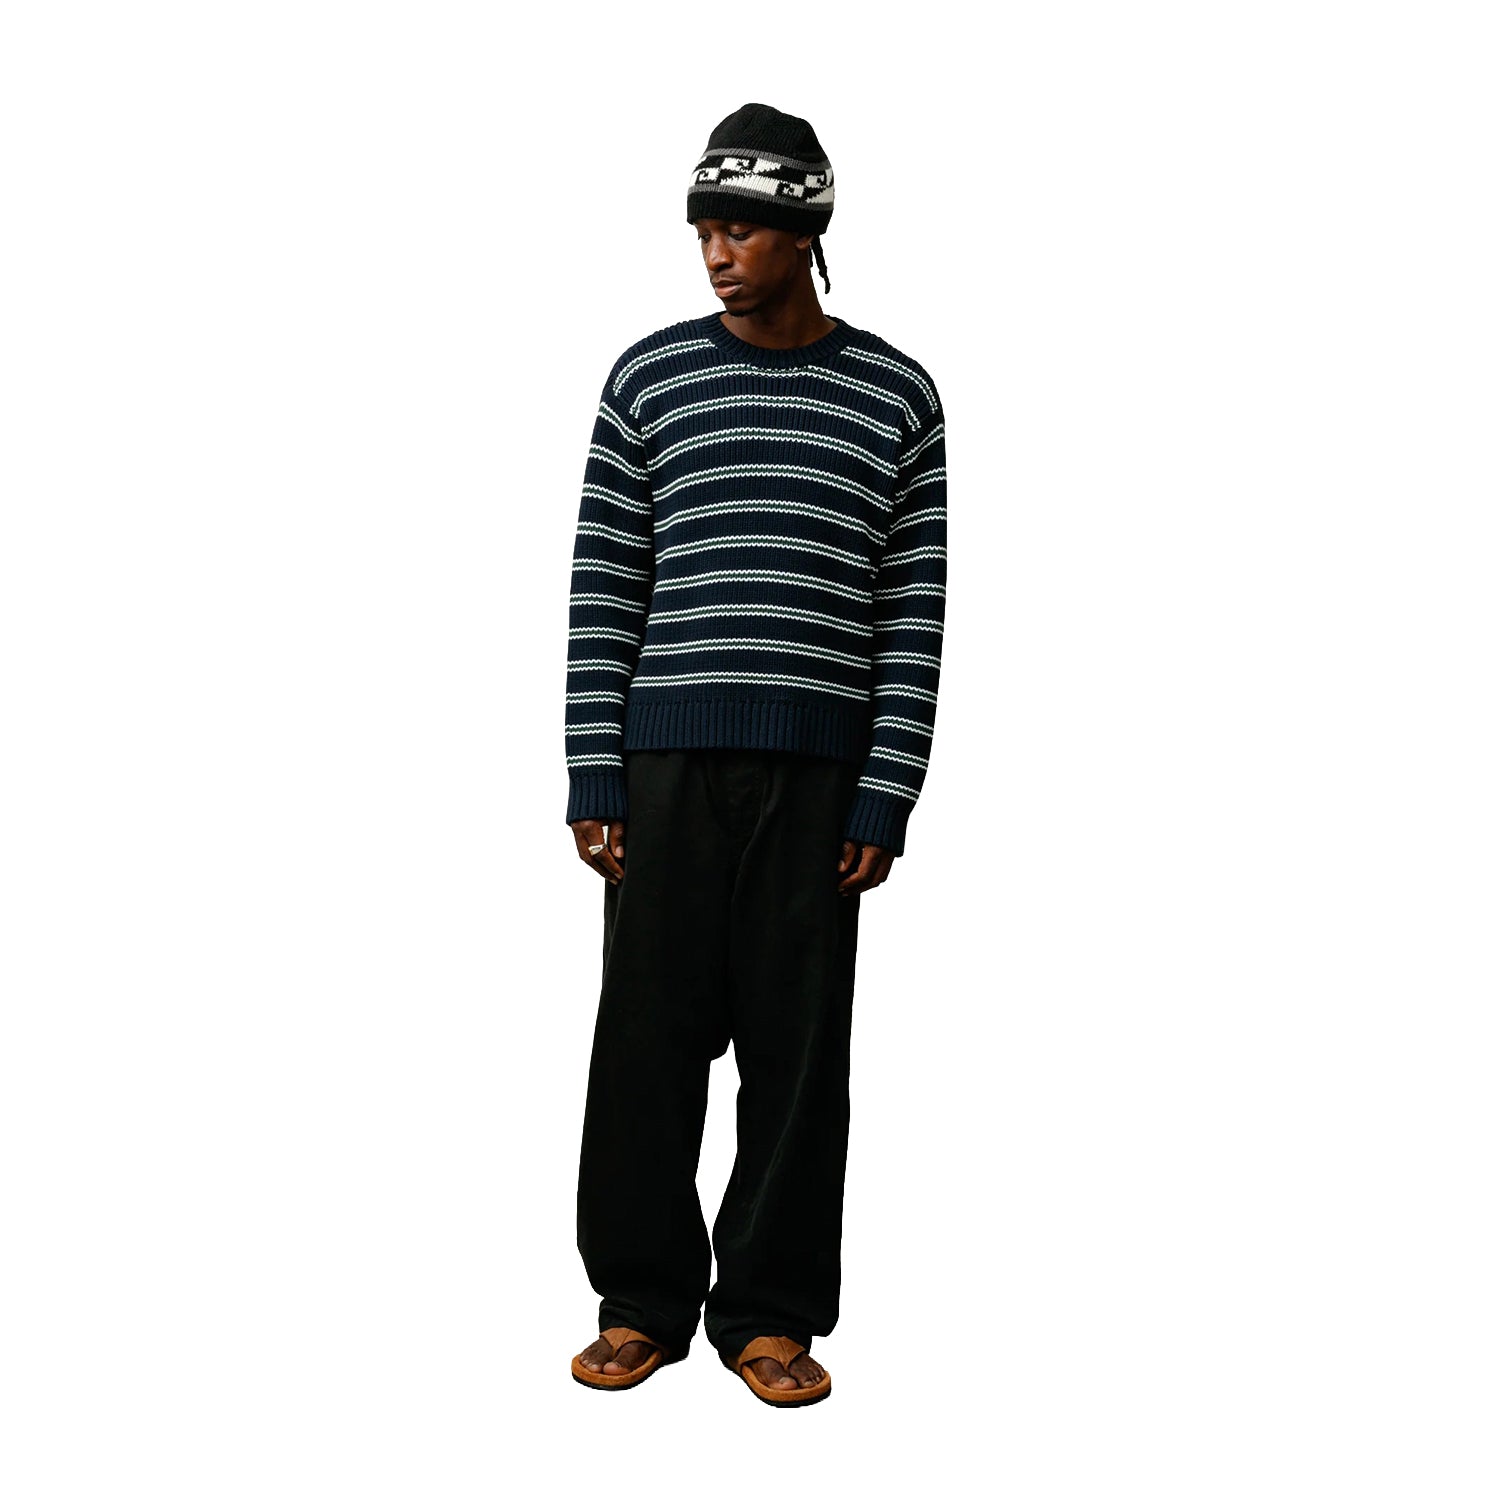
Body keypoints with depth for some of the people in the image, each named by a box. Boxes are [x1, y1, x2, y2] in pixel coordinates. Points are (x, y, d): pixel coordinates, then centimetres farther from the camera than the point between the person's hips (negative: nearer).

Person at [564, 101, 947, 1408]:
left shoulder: (896, 395, 6)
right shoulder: (650, 377, 7)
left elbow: (915, 615, 3)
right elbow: (604, 587, 5)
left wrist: (887, 801, -4)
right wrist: (593, 782, -1)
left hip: (821, 772, 0)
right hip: (668, 761, 1)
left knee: (799, 1050, 4)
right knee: (649, 1036, 4)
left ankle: (771, 1311, 18)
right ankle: (644, 1300, 19)